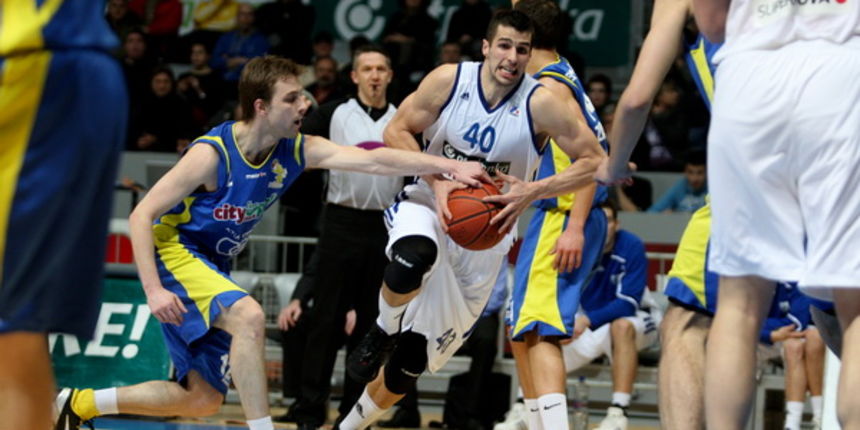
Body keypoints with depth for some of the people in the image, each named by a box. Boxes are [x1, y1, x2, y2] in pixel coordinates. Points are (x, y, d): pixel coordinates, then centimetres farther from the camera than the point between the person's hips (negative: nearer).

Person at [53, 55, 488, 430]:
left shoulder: (297, 151, -8)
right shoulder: (212, 153, -24)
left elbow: (373, 160, -18)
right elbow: (141, 216, -21)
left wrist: (449, 166, -30)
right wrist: (153, 290, -31)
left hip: (213, 267, 8)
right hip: (172, 251, -7)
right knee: (248, 317, -33)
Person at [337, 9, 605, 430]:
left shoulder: (539, 104, -16)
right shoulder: (449, 80, -13)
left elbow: (595, 161, -14)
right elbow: (396, 130, -4)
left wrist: (534, 191, -27)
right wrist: (437, 180, -19)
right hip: (428, 206, -1)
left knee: (413, 361, 5)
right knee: (412, 261, -41)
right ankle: (382, 332, -9)